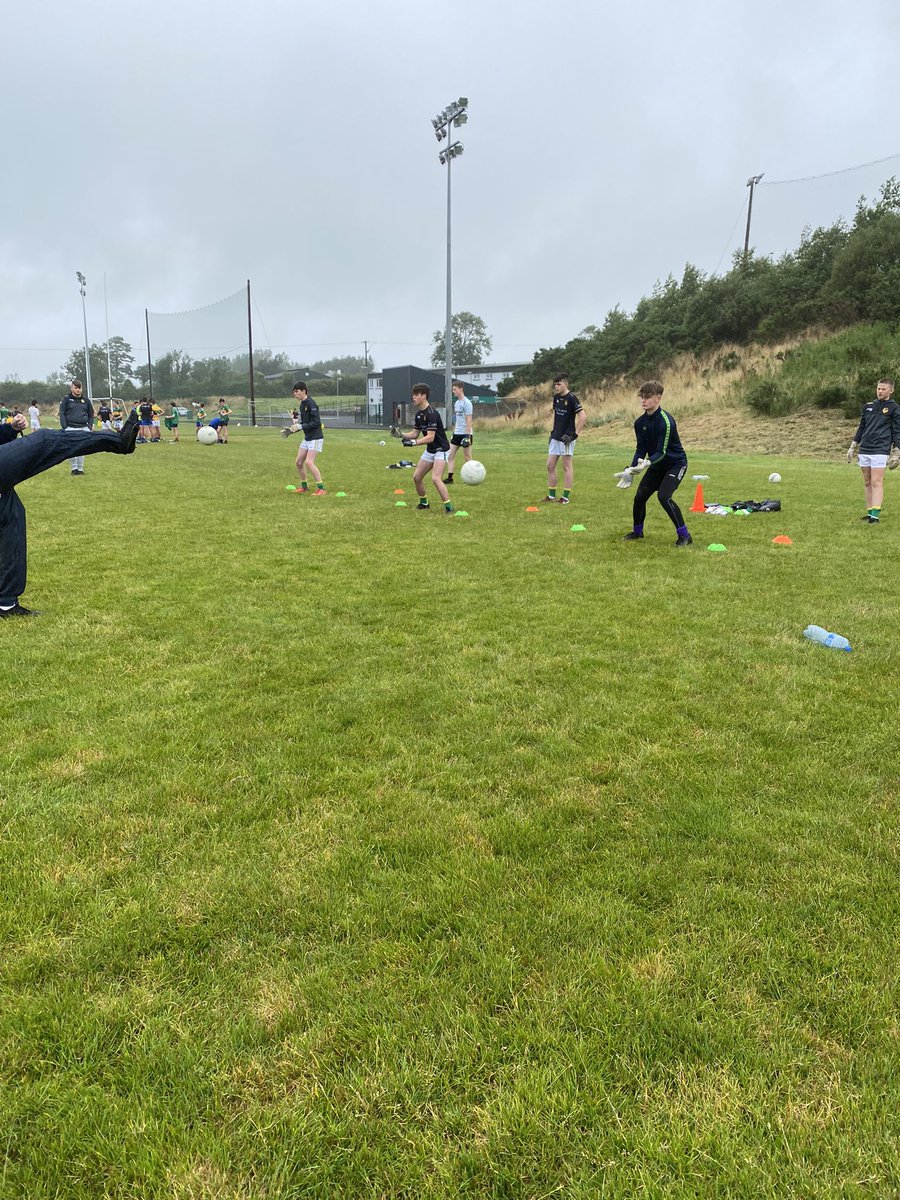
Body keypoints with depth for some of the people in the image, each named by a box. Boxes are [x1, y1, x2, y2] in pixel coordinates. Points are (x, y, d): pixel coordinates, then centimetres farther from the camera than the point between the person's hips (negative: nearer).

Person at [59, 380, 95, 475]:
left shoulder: (86, 400, 12)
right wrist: (65, 427, -9)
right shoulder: (66, 399, 4)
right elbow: (62, 414, 0)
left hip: (83, 428, 2)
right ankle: (74, 468, 5)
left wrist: (89, 427, 5)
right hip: (71, 428, -2)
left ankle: (80, 469, 9)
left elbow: (91, 415, 16)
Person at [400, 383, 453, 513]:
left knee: (435, 478, -24)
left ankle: (449, 507, -19)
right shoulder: (419, 413, 5)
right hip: (429, 450, 9)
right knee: (416, 477, 10)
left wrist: (414, 442, -34)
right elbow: (415, 433, 9)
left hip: (441, 449, -9)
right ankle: (424, 503, 28)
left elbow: (430, 437, -28)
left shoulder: (431, 413, -23)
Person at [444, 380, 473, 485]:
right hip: (457, 434, 8)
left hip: (465, 434, -8)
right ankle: (449, 477, 3)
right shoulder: (456, 403, 13)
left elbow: (469, 420, -16)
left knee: (467, 457, -1)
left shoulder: (466, 403, -12)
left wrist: (467, 436, -20)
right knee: (450, 455, 2)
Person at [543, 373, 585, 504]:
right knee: (550, 465, 7)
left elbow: (583, 416, -17)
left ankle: (565, 497, 6)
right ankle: (551, 496, 16)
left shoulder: (572, 398, -13)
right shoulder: (556, 397, 9)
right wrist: (553, 431, 17)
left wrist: (574, 434, -18)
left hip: (567, 438, -8)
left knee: (567, 466, 0)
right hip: (556, 437, 8)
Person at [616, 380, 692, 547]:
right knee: (639, 496, 2)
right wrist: (630, 470, -15)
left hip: (675, 463, -7)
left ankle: (684, 535, -14)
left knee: (664, 496, -25)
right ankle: (637, 531, 26)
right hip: (657, 465, 7)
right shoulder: (640, 423, -4)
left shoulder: (666, 421, -26)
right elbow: (640, 449, -3)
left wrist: (648, 463, -46)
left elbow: (662, 451, -28)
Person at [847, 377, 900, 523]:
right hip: (864, 450, 5)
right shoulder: (868, 406, 15)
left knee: (876, 482, -12)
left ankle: (875, 515, -15)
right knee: (867, 483, 7)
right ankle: (869, 512, 13)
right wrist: (852, 447, 17)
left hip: (880, 451, -5)